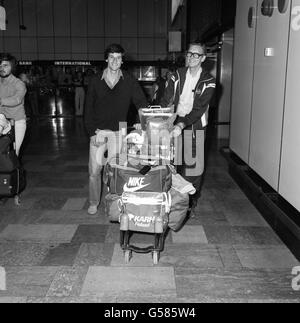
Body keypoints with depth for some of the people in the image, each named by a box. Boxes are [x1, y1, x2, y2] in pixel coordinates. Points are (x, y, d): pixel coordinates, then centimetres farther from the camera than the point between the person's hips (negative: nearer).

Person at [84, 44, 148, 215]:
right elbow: (89, 109, 4)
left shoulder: (129, 81, 0)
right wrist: (93, 132, -5)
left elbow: (142, 103, -2)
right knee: (95, 169, 3)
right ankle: (94, 202, 22)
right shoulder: (96, 81, 3)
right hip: (98, 131, 1)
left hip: (118, 132, -1)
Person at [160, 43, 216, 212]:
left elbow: (199, 109, -17)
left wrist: (182, 124, -31)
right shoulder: (178, 75, 6)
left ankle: (192, 201, 19)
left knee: (194, 164, 2)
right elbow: (166, 101, -1)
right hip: (176, 125, 3)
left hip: (195, 127, -2)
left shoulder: (208, 81, -6)